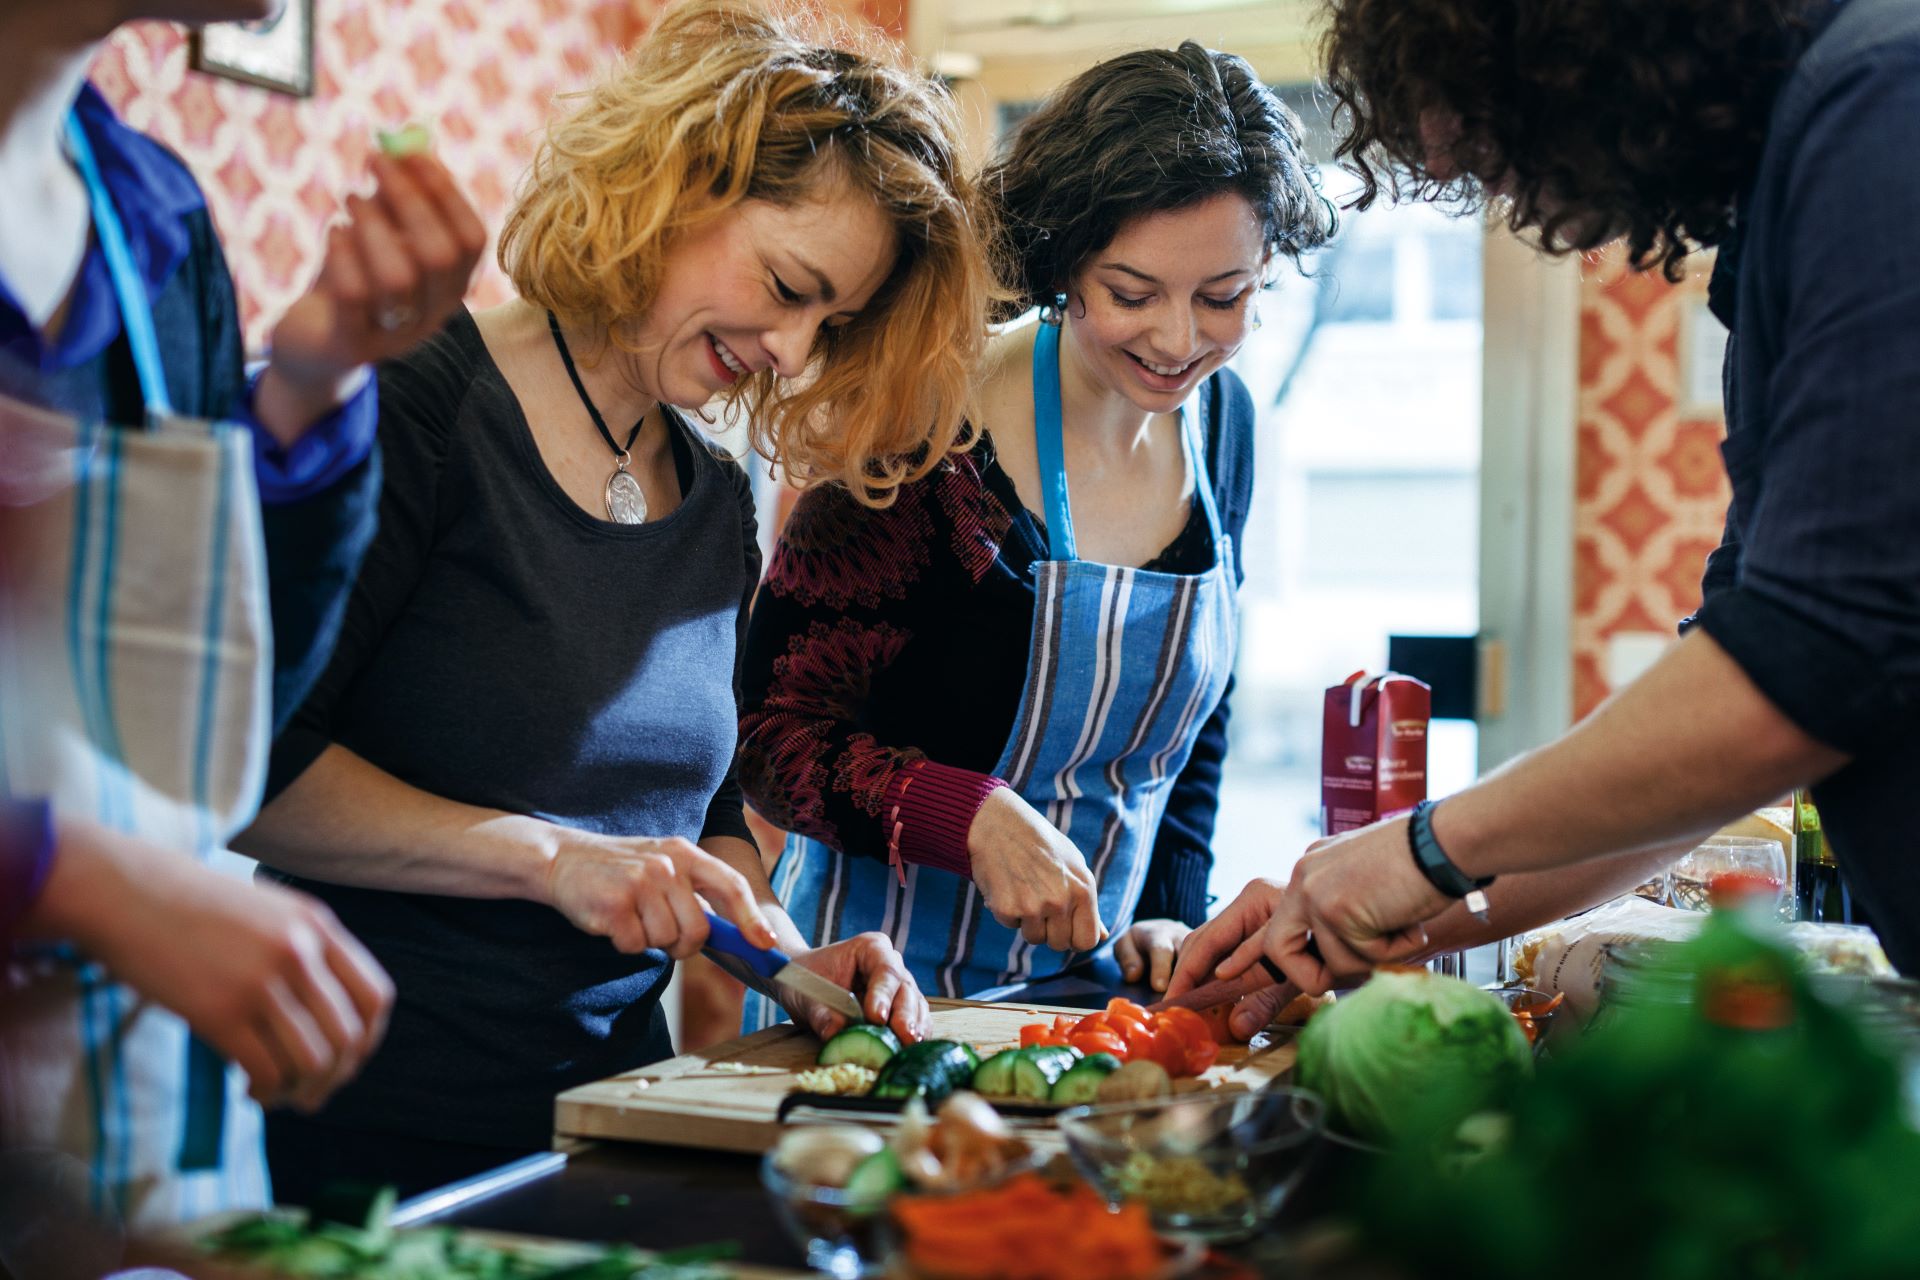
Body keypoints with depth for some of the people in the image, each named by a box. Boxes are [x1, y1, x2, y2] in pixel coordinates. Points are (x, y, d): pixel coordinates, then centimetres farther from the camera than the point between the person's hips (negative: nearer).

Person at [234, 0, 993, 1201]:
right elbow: (242, 764, -18)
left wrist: (786, 956, 0)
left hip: (613, 1095, 7)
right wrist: (549, 855, -21)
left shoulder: (719, 506, 10)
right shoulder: (418, 404, -12)